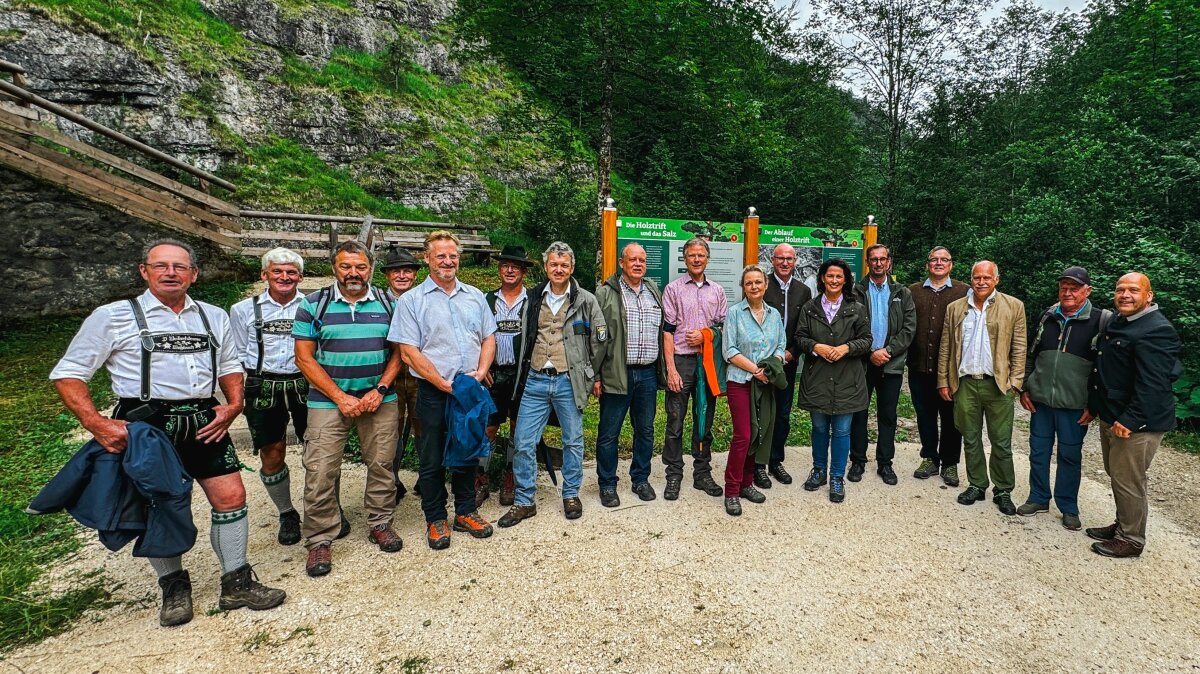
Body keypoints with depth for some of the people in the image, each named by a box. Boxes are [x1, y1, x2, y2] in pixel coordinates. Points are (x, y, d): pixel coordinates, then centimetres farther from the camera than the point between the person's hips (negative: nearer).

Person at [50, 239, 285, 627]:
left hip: (205, 423, 3)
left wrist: (233, 406, 3)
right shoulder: (113, 317, 0)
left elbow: (230, 365, 21)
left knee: (231, 497, 0)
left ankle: (236, 584, 15)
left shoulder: (214, 317, 13)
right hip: (147, 424, -3)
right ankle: (173, 589, 27)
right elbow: (67, 374, 0)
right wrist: (97, 424, -14)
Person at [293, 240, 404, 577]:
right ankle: (320, 540, 11)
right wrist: (341, 397, -10)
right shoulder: (313, 304, 0)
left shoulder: (387, 303, 5)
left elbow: (398, 351, 6)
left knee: (382, 465, 8)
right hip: (328, 399, -1)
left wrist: (380, 391, -8)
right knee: (320, 471, -3)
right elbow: (304, 358, -3)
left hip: (379, 398, 2)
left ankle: (380, 523, 26)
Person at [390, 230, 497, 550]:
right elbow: (409, 352, -9)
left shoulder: (475, 296, 10)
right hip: (434, 393, -3)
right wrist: (445, 384, -14)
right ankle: (435, 520, 23)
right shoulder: (412, 300, -3)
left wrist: (481, 372, -6)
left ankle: (466, 512, 30)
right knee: (432, 459, 7)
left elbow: (489, 338, 12)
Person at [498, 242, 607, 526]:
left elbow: (599, 340, 4)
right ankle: (524, 502, 15)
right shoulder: (534, 298, 10)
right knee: (523, 442, 2)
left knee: (573, 440, 9)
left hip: (569, 380, -2)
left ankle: (571, 495, 27)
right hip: (535, 380, 3)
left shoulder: (586, 300, 0)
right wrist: (521, 375, 16)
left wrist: (597, 376, 4)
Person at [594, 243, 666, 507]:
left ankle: (640, 479, 30)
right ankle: (607, 485, 18)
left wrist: (662, 369, 13)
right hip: (616, 374, -5)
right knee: (609, 433, 4)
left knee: (645, 430, 14)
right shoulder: (606, 293, -3)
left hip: (648, 374, 5)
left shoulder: (654, 292, 14)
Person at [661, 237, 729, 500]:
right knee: (675, 422, 0)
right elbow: (668, 331, -4)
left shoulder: (717, 291, 11)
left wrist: (706, 336, -8)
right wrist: (671, 369, -11)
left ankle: (702, 473, 22)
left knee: (704, 421, 11)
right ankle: (674, 476, 11)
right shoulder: (673, 289, 1)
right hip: (681, 360, -3)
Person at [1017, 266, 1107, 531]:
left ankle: (1068, 507, 21)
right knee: (1038, 451, 11)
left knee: (1070, 455, 7)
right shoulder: (1048, 316, 7)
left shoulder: (1101, 320, -6)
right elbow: (1032, 355, 14)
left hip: (1075, 405, -4)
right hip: (1040, 400, 4)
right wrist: (1025, 389, 9)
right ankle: (1038, 499, 25)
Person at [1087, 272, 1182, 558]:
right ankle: (1122, 525, 34)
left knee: (1127, 481, 0)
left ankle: (1131, 540, 14)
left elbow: (1151, 384, -24)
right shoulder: (1116, 323, 12)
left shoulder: (1156, 330, -18)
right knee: (1116, 475, 19)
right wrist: (1093, 406, 18)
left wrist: (1130, 420, -25)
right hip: (1111, 417, 9)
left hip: (1137, 423, -9)